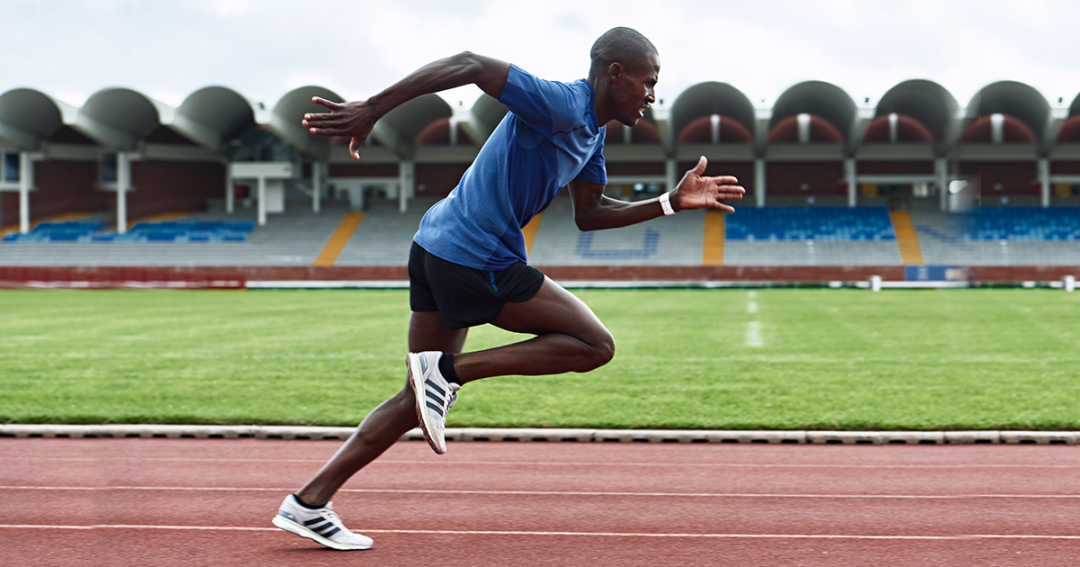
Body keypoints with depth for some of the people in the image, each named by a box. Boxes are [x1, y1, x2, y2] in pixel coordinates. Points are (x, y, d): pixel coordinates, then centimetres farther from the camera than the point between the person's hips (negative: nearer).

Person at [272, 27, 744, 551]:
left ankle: (307, 503, 16)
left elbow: (588, 215, 23)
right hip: (479, 261, -10)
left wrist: (672, 203, 15)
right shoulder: (561, 104, -15)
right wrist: (371, 110, -29)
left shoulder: (591, 133, 16)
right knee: (595, 345, -1)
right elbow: (469, 64, -24)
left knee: (418, 398, 14)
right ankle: (449, 369, -8)